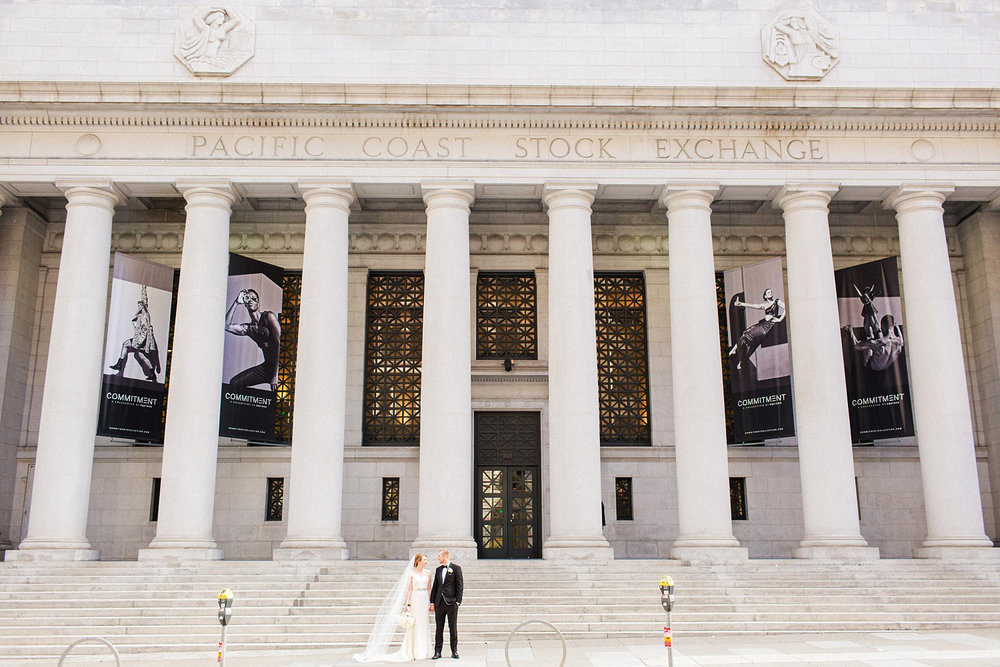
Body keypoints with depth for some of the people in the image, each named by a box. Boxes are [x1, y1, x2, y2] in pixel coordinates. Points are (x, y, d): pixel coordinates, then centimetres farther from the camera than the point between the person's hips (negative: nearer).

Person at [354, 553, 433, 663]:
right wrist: (406, 604, -7)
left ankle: (423, 652, 12)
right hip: (415, 599, -4)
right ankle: (413, 652, 2)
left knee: (424, 626, 5)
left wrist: (431, 603, 6)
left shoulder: (427, 573, 9)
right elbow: (409, 590, -4)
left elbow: (429, 589, 11)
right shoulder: (411, 573, -3)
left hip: (425, 600, 4)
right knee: (414, 625, -4)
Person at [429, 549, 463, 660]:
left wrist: (458, 601, -10)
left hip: (451, 602, -5)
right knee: (438, 628, 6)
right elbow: (435, 587, 14)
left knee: (453, 628, 1)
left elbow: (460, 586, -4)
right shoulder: (438, 569, 14)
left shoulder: (456, 568, -2)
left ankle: (454, 651, 9)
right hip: (439, 603, 5)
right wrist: (432, 602, 8)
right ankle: (437, 651, 11)